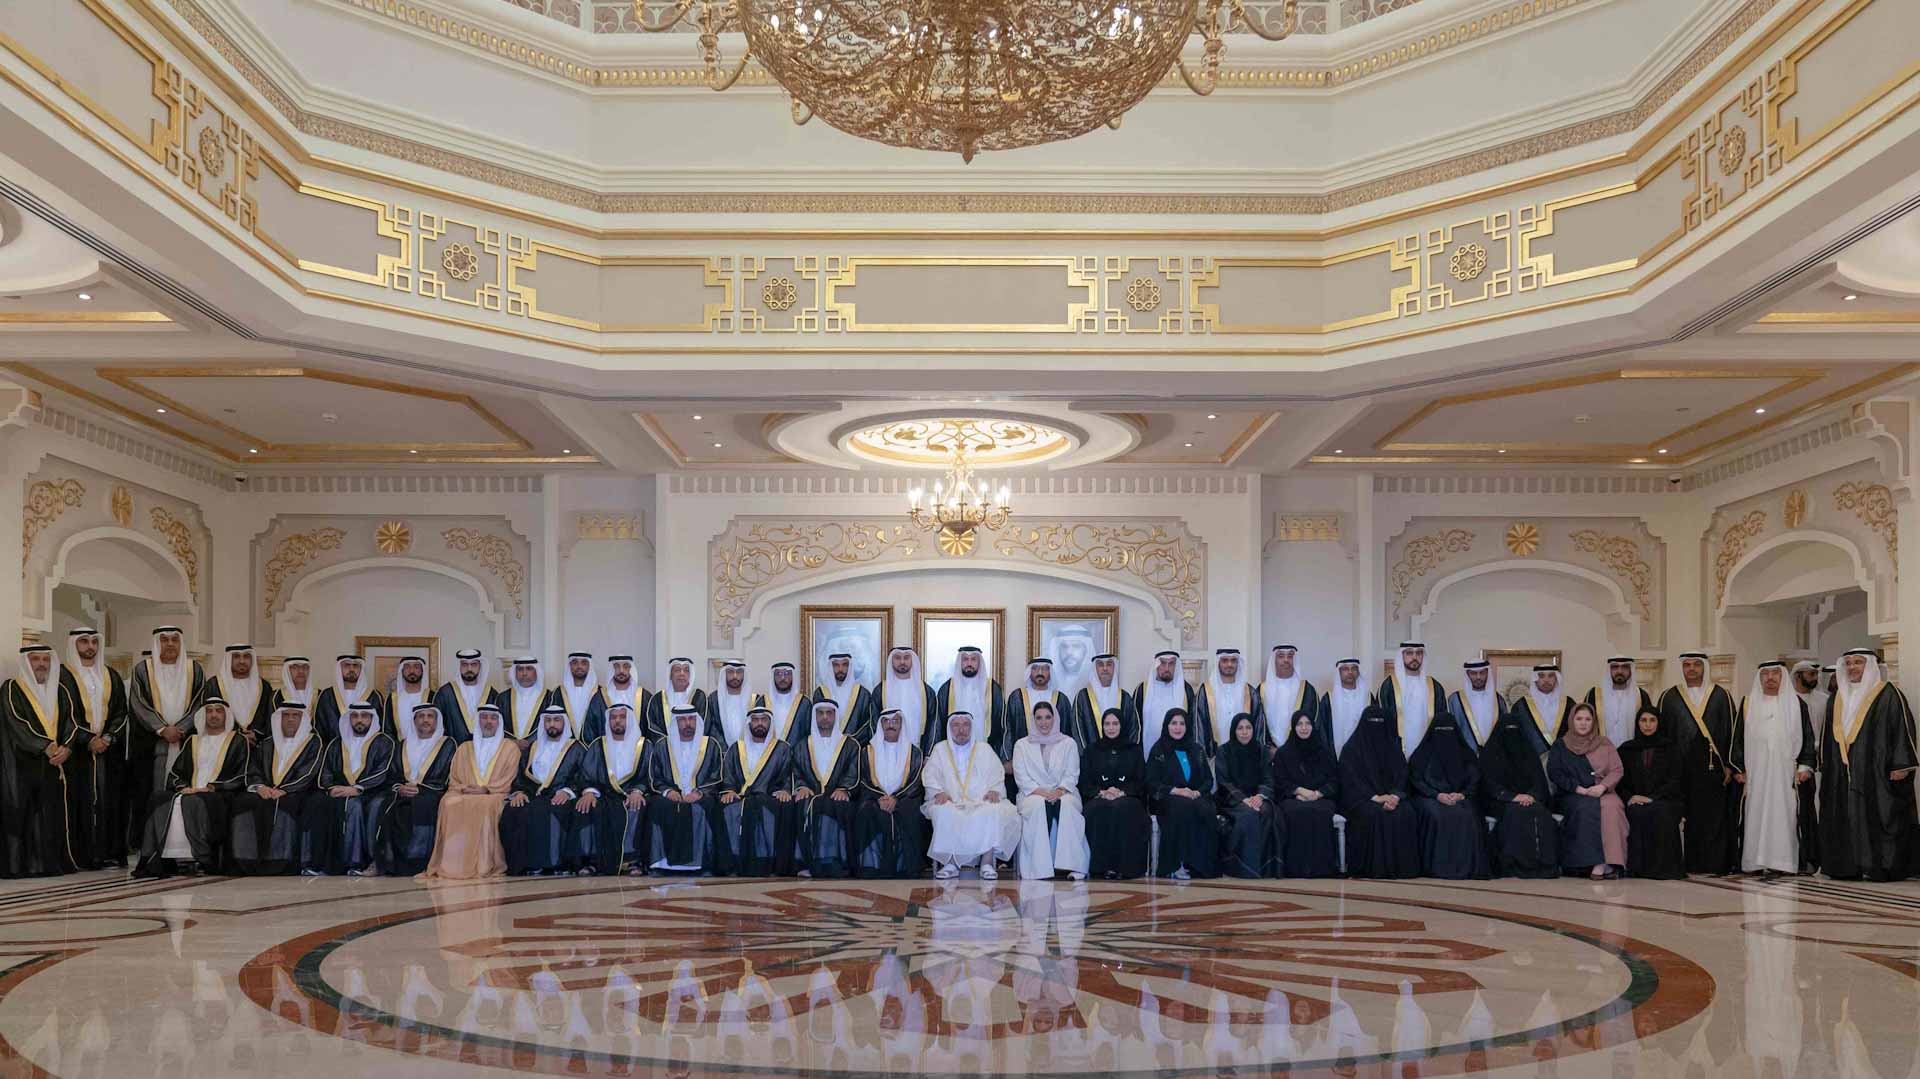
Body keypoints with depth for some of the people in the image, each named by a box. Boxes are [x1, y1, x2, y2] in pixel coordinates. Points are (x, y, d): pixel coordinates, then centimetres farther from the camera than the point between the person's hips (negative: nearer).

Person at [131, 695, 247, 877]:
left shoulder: (237, 742, 12)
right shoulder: (192, 741, 26)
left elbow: (241, 776, 0)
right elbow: (175, 772, 20)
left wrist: (211, 787, -11)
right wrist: (183, 787, -3)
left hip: (221, 795, -4)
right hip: (190, 792, 4)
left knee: (193, 802, -37)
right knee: (160, 799, -26)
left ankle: (202, 860, -39)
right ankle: (156, 860, -30)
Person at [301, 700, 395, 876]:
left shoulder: (383, 743, 9)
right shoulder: (336, 745, 22)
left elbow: (381, 774, -5)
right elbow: (324, 774, 13)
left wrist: (356, 789, -18)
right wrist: (332, 789, -9)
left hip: (372, 793, -3)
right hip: (339, 793, 3)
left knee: (353, 806, -35)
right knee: (316, 806, -27)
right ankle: (315, 863, -29)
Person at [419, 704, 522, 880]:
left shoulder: (510, 747, 14)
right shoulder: (464, 748, 24)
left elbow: (509, 781, 3)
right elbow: (453, 780, 17)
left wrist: (485, 789, -11)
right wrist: (464, 789, -6)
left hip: (495, 796, -3)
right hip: (465, 795, 3)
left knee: (486, 805, -38)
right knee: (449, 802, -31)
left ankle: (485, 865, -36)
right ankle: (451, 864, -32)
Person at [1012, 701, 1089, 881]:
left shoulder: (1068, 743, 16)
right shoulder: (1022, 745, 14)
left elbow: (1072, 774, 6)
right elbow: (1021, 778, 3)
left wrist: (1060, 791, -14)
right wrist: (1041, 792, -13)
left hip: (1063, 793, 0)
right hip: (1032, 794, 0)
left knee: (1066, 805, -36)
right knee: (1039, 806, -36)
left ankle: (1072, 866, -38)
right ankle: (1039, 868, -38)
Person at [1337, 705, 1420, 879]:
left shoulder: (1393, 748, 15)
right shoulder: (1352, 749, 3)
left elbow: (1401, 775, 6)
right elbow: (1351, 780, -6)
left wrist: (1394, 796, -15)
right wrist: (1375, 797, -19)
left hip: (1390, 796, 3)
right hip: (1361, 798, -3)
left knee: (1406, 813, -28)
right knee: (1375, 814, -35)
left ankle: (1401, 865, -23)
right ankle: (1375, 867, -31)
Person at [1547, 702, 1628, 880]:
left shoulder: (1604, 744, 17)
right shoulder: (1560, 746, 12)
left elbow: (1617, 770, 6)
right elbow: (1554, 773, 1)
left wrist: (1602, 786, -14)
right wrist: (1578, 789, -13)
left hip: (1601, 792, 1)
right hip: (1570, 795, -1)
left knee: (1611, 805, -34)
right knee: (1588, 807, -36)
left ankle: (1611, 861, -38)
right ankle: (1597, 862, -39)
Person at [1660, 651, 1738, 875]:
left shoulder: (1720, 696, 7)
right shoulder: (1669, 697, 8)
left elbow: (1730, 732, 5)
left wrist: (1728, 765, -2)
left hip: (1713, 766, 0)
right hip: (1682, 768, 0)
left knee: (1714, 816, -2)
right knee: (1688, 817, -1)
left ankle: (1715, 864, 3)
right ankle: (1689, 863, 4)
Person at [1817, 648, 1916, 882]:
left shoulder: (1887, 695, -2)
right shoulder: (1836, 699, 16)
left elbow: (1903, 728, -7)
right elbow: (1828, 735, 22)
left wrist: (1900, 765, -14)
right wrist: (1825, 765, 17)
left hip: (1876, 771, -6)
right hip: (1841, 774, 6)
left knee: (1878, 816, -6)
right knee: (1844, 818, 3)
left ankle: (1884, 867, -1)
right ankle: (1847, 867, 6)